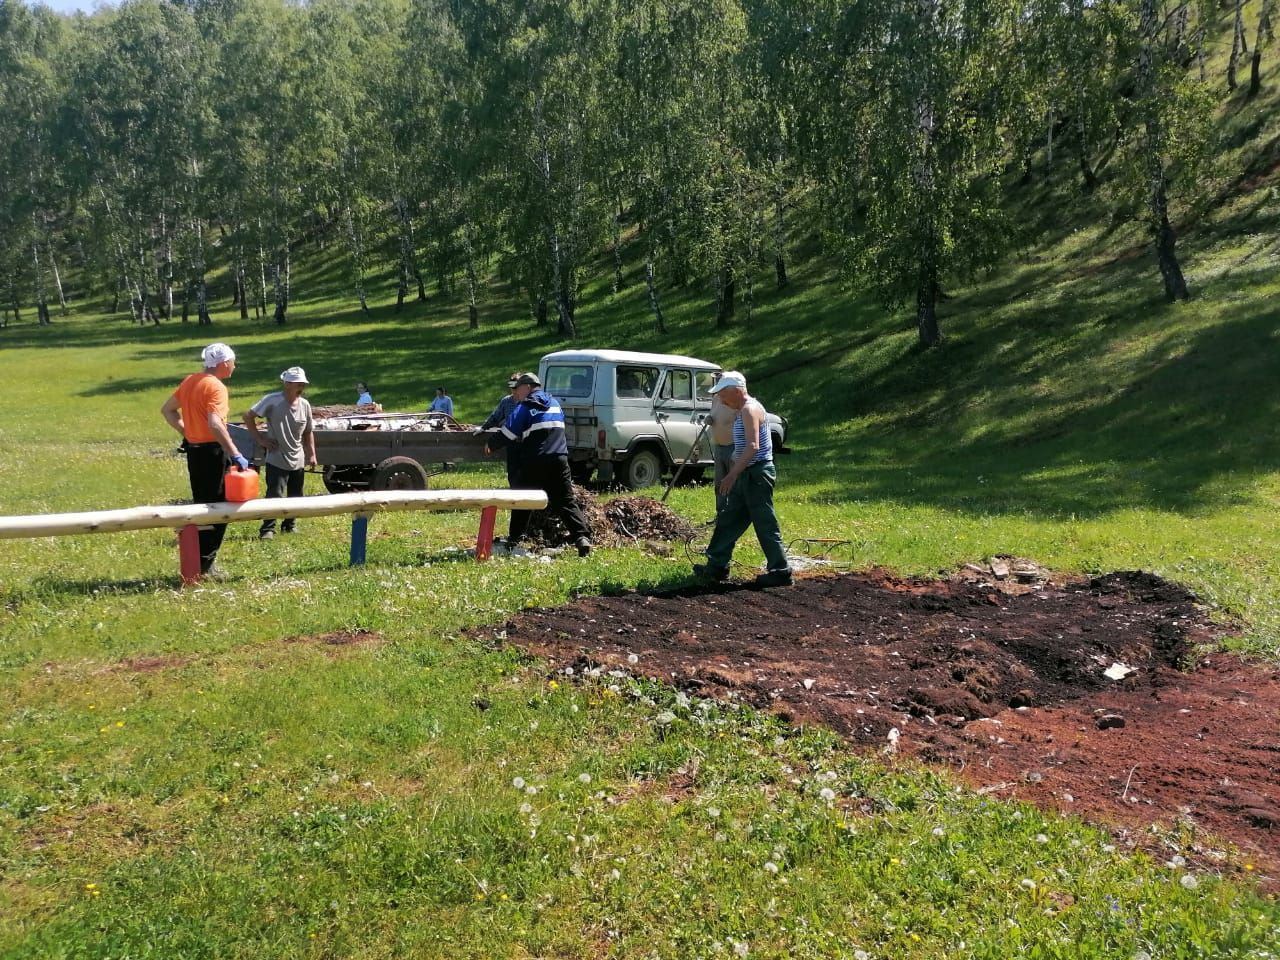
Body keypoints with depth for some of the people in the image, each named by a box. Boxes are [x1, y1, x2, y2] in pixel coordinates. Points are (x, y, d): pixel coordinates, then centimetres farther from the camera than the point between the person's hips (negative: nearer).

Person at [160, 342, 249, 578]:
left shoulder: (189, 381, 11)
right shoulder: (216, 387, -15)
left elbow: (167, 410, 18)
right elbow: (215, 424, -28)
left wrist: (185, 432, 16)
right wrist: (236, 455, -29)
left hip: (193, 449, 9)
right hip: (212, 451, -9)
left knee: (201, 505, 17)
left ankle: (197, 560, 22)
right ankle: (205, 564, -2)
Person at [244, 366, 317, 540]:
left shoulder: (305, 405, 1)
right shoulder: (272, 401, -14)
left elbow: (308, 432, 12)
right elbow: (248, 417, -8)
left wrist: (312, 455, 9)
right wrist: (260, 439, -9)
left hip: (298, 460, 5)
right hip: (276, 460, -5)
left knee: (295, 497, 13)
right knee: (274, 495, -9)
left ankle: (290, 524, 29)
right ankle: (267, 529, -1)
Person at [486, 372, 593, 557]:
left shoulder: (524, 407, -3)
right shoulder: (555, 403, 17)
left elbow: (508, 433, -5)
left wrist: (491, 444, 13)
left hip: (534, 463, -4)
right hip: (559, 460, 4)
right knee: (566, 502, 3)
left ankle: (514, 538, 19)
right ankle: (582, 536, -14)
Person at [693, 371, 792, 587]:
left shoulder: (750, 410, -15)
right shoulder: (743, 411, 16)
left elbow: (752, 447, -26)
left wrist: (732, 474, -29)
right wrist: (734, 473, 22)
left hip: (757, 474, -11)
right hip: (748, 475, 11)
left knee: (765, 524, -5)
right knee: (728, 520, 13)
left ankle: (780, 571, 1)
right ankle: (717, 565, 20)